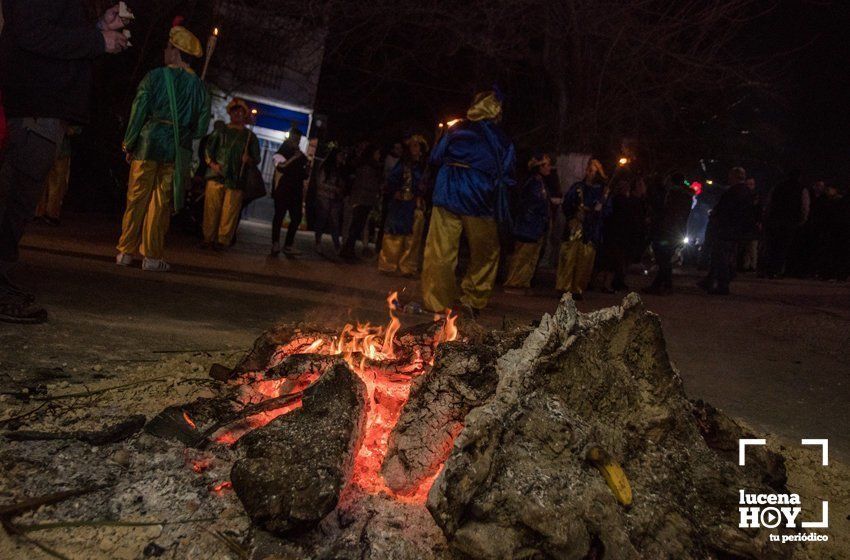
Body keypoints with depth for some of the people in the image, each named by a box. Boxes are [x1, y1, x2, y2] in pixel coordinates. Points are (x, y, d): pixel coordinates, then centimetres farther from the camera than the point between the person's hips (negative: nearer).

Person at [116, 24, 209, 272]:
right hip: (176, 151, 1)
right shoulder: (199, 86, 3)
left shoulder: (155, 77, -2)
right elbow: (202, 126, 2)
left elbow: (138, 112, -3)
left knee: (136, 199, 7)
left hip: (148, 144, -1)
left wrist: (129, 144, 4)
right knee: (161, 204, 5)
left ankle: (126, 252, 11)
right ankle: (152, 256, 8)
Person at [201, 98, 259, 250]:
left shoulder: (250, 136, 14)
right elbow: (208, 149, 13)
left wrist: (249, 159, -11)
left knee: (229, 213, -5)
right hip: (216, 176, 1)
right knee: (211, 209, -3)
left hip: (236, 180, -1)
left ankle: (222, 240, 1)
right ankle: (208, 238, 3)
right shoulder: (221, 132, 16)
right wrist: (212, 164, -5)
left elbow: (256, 159, 12)